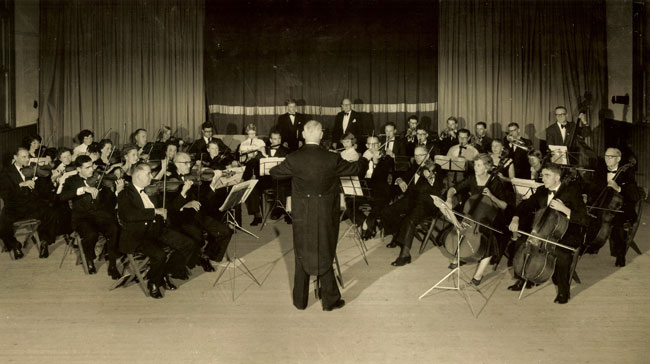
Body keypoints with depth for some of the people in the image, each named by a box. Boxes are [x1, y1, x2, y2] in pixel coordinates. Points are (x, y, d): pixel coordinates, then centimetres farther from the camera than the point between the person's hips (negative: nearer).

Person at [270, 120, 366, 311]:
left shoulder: (293, 159, -11)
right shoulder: (332, 159, -13)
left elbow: (274, 173, 5)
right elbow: (355, 169, 3)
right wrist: (365, 158, 24)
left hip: (301, 217, 1)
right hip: (325, 216, -1)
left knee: (302, 256, 15)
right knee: (324, 256, 13)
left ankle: (300, 300, 24)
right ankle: (330, 300, 22)